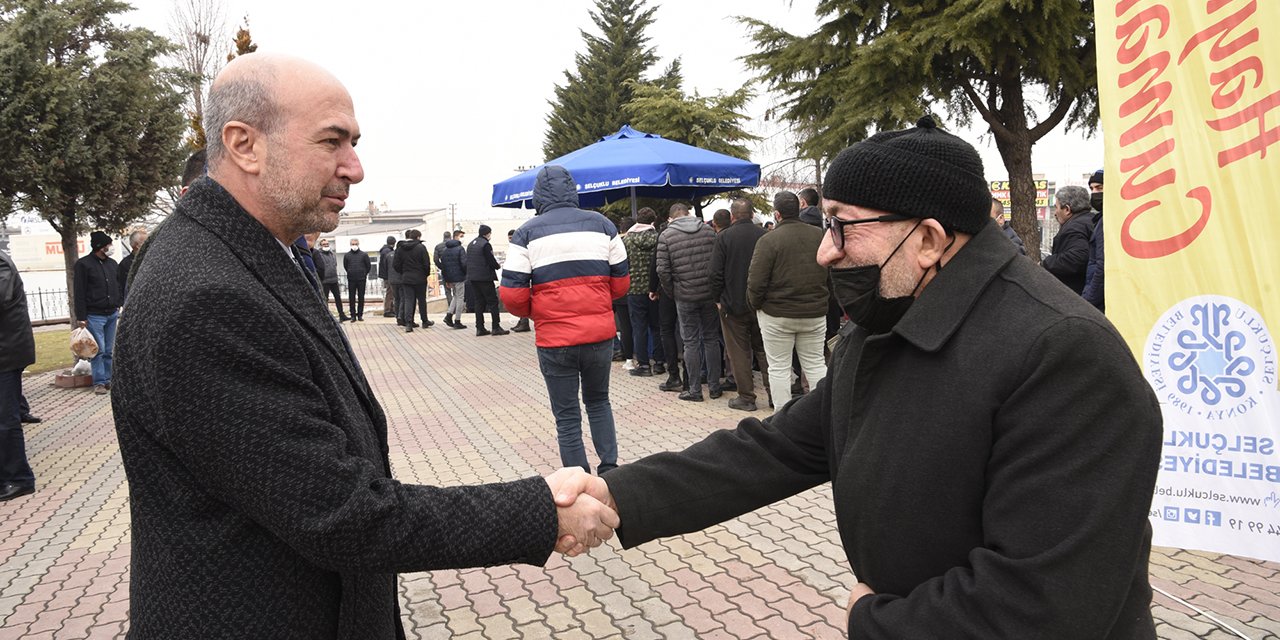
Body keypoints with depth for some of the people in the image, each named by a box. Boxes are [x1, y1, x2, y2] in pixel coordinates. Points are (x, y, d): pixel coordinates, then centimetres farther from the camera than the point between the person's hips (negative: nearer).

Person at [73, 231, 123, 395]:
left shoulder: (112, 264, 13)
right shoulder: (83, 264, -5)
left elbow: (119, 287, 20)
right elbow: (79, 293, -7)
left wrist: (120, 305, 9)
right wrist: (81, 317, -10)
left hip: (112, 314, 5)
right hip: (94, 315, -5)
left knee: (109, 351, 8)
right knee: (98, 350, -6)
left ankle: (108, 380, 15)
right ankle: (99, 382, 1)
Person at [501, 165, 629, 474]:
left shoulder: (528, 232, -4)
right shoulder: (602, 225, 4)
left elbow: (512, 295, -8)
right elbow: (621, 282, 6)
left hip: (554, 339, -2)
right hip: (601, 334, 3)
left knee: (567, 415, 10)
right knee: (598, 401, 24)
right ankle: (609, 466, 17)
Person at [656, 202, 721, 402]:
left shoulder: (666, 236, -5)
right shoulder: (708, 231, 4)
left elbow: (663, 270, -9)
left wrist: (672, 291, 5)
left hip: (685, 296, -3)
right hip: (710, 294, 3)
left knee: (691, 342, 4)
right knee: (711, 338, 12)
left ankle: (695, 390, 8)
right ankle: (714, 387, 17)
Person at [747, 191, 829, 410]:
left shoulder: (769, 240, -14)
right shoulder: (820, 236, 0)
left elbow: (756, 282, -15)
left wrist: (756, 305, 3)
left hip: (777, 314, -4)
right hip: (815, 312, 4)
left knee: (779, 368, 5)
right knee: (815, 364, 14)